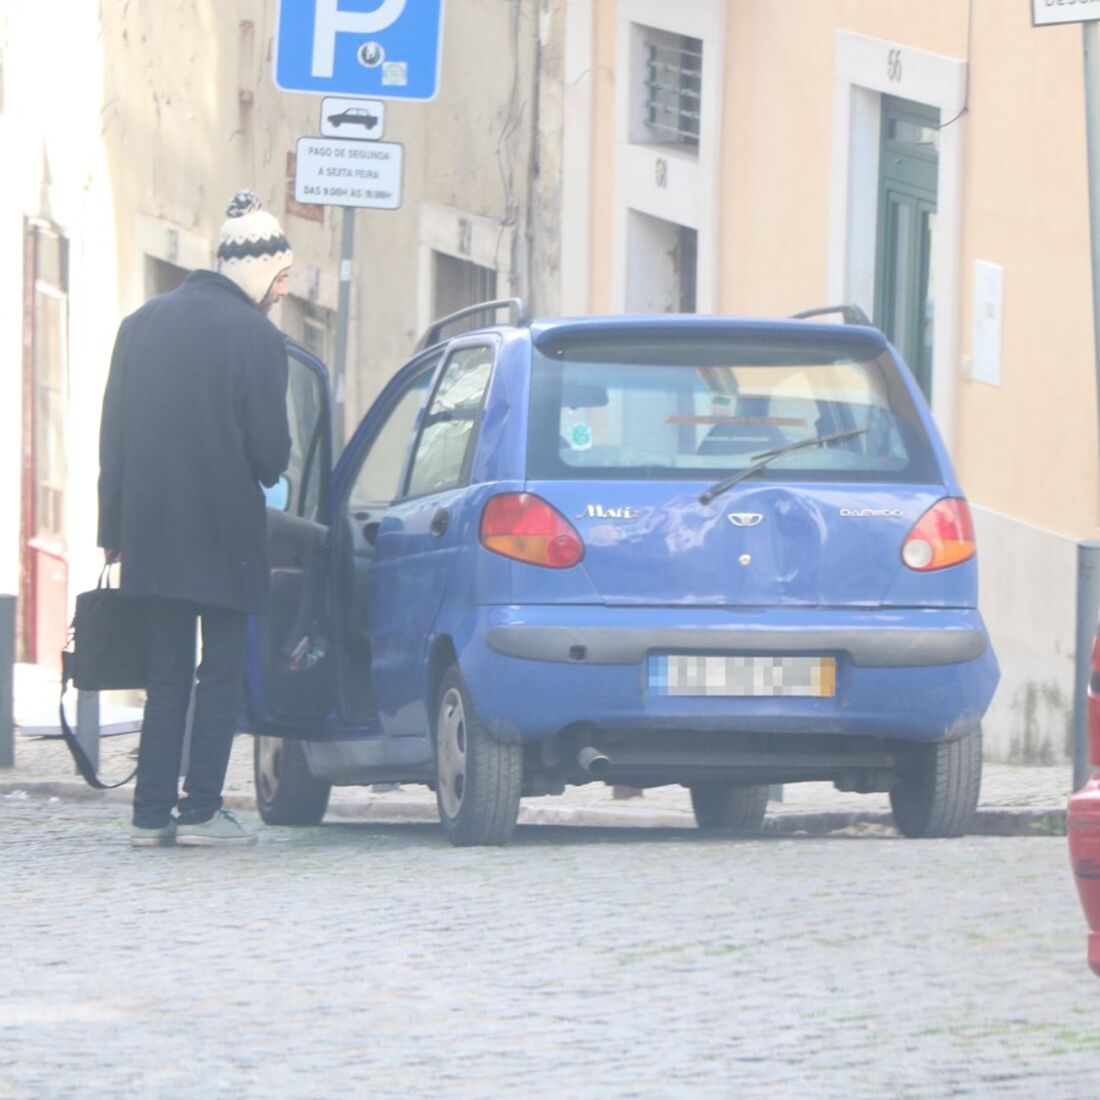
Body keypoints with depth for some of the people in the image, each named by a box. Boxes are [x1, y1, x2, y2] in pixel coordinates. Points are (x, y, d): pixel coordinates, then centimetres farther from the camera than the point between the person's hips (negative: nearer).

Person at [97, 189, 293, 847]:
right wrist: (268, 473, 14)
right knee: (222, 675, 3)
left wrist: (115, 527, 12)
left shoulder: (143, 324, 7)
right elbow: (270, 449, -10)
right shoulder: (255, 337, -11)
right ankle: (201, 810, -3)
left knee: (167, 676, 11)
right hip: (224, 533, -5)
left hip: (151, 529, 5)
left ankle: (151, 815, 6)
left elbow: (113, 432, 8)